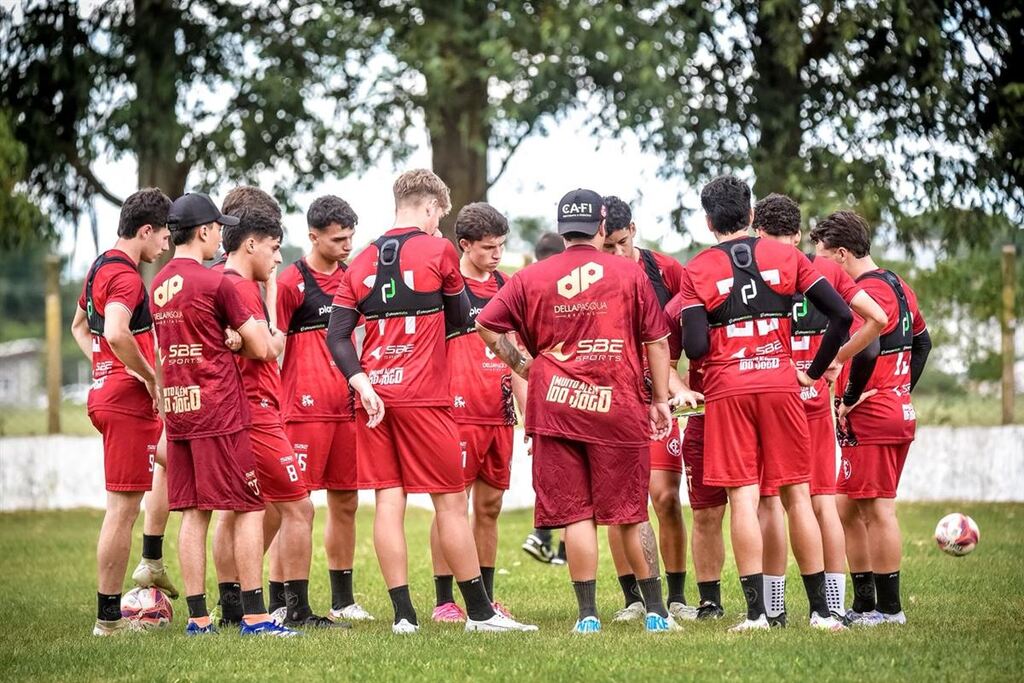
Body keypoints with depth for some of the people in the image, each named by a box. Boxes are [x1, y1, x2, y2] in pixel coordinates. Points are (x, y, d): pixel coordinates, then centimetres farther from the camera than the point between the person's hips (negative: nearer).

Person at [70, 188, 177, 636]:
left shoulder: (100, 268, 14)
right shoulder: (125, 276, -16)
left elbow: (80, 326, 30)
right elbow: (116, 334, -33)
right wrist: (151, 378, -20)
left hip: (107, 393, 10)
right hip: (128, 400, -10)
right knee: (123, 507, -6)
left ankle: (152, 561, 28)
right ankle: (108, 617, -3)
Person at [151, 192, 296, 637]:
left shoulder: (159, 285, 10)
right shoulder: (214, 283, -12)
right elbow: (261, 348, -7)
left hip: (177, 411, 7)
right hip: (218, 411, -7)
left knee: (193, 513, 8)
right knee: (248, 509, -2)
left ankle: (198, 617, 7)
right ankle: (254, 616, -4)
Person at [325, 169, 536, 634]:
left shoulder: (362, 262, 10)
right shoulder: (437, 250, -4)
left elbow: (337, 337, 1)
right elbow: (460, 316, 9)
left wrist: (362, 385, -4)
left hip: (374, 397, 5)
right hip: (423, 397, -4)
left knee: (388, 500, 3)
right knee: (451, 503, 2)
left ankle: (403, 614, 0)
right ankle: (479, 612, 6)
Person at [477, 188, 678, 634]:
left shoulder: (531, 278, 4)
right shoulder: (630, 274, 2)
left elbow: (488, 325, 3)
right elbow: (656, 342, 5)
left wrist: (524, 368, 10)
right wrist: (660, 400, 13)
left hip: (556, 408, 0)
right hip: (619, 408, 0)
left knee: (575, 513, 3)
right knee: (630, 513, 7)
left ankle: (588, 614, 0)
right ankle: (656, 612, 11)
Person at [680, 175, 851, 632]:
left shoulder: (698, 271, 0)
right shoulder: (785, 257, 6)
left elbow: (695, 347, -9)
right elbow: (841, 315, 0)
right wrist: (815, 371, 9)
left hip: (727, 391, -2)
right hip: (780, 385, 2)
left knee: (743, 498, -3)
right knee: (797, 495, 7)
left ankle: (756, 612, -8)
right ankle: (821, 611, 8)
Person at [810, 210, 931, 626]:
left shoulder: (865, 292, -16)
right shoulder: (897, 286, 15)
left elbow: (867, 350, -29)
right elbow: (922, 341, 25)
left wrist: (849, 400, -16)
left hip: (870, 419, -10)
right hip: (899, 413, 10)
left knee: (878, 510, -4)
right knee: (847, 509, 14)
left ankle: (889, 608, 1)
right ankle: (864, 603, 18)